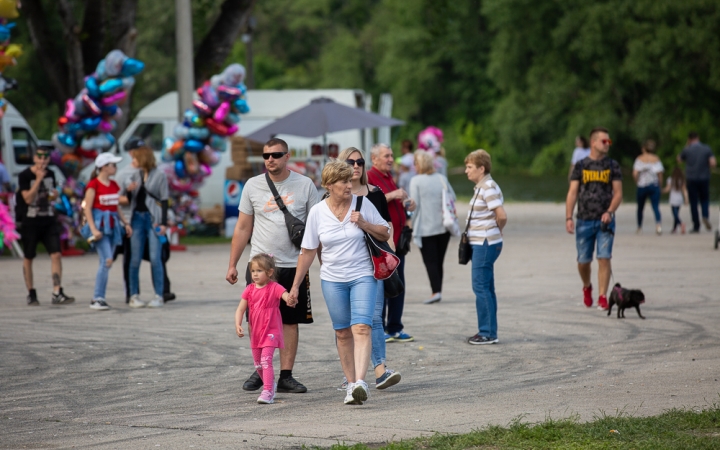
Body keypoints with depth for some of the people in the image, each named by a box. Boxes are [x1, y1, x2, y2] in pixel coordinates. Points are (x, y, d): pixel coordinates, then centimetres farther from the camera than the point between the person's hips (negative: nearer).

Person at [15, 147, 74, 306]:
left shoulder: (50, 174, 7)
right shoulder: (24, 176, -10)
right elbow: (28, 198, -19)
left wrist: (54, 194, -1)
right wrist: (39, 179, -23)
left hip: (49, 221, 4)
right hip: (29, 221, -4)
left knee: (56, 254, -9)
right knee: (28, 258, 6)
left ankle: (57, 293, -11)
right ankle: (31, 294, 17)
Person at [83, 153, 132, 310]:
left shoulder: (114, 185, 13)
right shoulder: (94, 185, -9)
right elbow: (87, 208, -11)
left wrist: (125, 223, 11)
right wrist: (93, 229, -19)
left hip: (112, 225, 7)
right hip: (99, 224, -7)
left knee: (105, 263, 7)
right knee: (107, 260, -17)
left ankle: (98, 298, 11)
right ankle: (97, 298, -13)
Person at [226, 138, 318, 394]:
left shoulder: (305, 185, 2)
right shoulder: (253, 186, 5)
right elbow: (243, 228, 10)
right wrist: (232, 265, 7)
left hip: (293, 265, -1)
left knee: (290, 321, 2)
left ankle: (286, 376, 6)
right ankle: (259, 372, 15)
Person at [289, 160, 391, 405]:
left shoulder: (363, 205, -2)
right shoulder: (317, 212, -1)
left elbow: (385, 234, 5)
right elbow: (308, 251, 5)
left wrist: (364, 224, -13)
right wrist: (296, 285, 6)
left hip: (363, 276, -2)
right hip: (332, 280, 2)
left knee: (361, 328, -17)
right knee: (342, 333, 6)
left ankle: (360, 382, -27)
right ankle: (351, 383, 15)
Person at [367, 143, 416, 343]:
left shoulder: (388, 177, 20)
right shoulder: (369, 177, -9)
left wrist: (407, 204, 13)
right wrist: (391, 195, -23)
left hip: (397, 240, 9)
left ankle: (395, 328, 15)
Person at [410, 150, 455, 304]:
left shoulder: (416, 181, -8)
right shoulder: (442, 179, 5)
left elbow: (415, 205, -10)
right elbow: (453, 197, 12)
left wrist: (413, 226, -2)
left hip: (426, 227, -5)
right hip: (444, 227, 5)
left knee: (430, 261, -3)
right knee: (439, 261, 12)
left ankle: (436, 291, -15)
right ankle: (438, 290, 13)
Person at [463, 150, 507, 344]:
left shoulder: (488, 188, -16)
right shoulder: (482, 187, 14)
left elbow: (502, 216, -22)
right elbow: (499, 216, 21)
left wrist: (495, 232, -5)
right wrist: (495, 233, 11)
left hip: (485, 244, -10)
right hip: (482, 243, 10)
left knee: (481, 287, -7)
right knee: (486, 288, 13)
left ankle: (487, 333, -3)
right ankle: (489, 333, 18)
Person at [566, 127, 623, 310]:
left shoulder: (612, 165, 5)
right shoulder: (581, 165, 5)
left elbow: (618, 193, 3)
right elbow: (572, 192, 3)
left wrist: (610, 211, -14)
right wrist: (568, 217, -6)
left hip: (605, 220, -1)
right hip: (584, 220, 1)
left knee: (604, 258, -11)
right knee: (583, 261, 6)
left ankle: (602, 297, -6)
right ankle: (587, 287, 34)